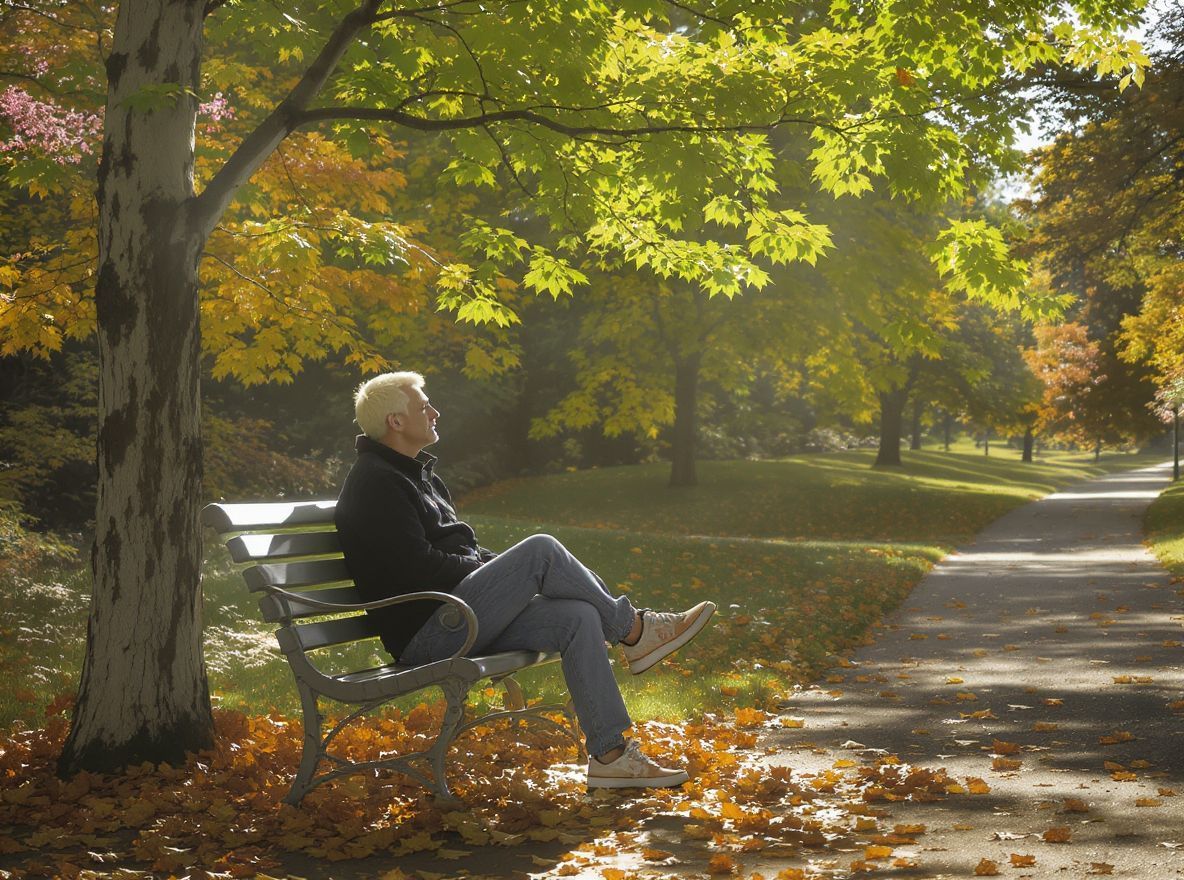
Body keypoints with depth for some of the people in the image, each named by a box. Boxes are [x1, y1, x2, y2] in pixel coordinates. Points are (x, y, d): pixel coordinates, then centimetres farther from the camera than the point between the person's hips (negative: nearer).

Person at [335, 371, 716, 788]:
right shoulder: (375, 483, -11)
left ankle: (611, 754, -11)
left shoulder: (418, 474, 22)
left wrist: (502, 572, 7)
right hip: (425, 632, -10)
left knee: (578, 617, -10)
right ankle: (632, 629, -5)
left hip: (457, 620, 10)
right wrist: (511, 572, -10)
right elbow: (417, 568, -20)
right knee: (541, 550, -22)